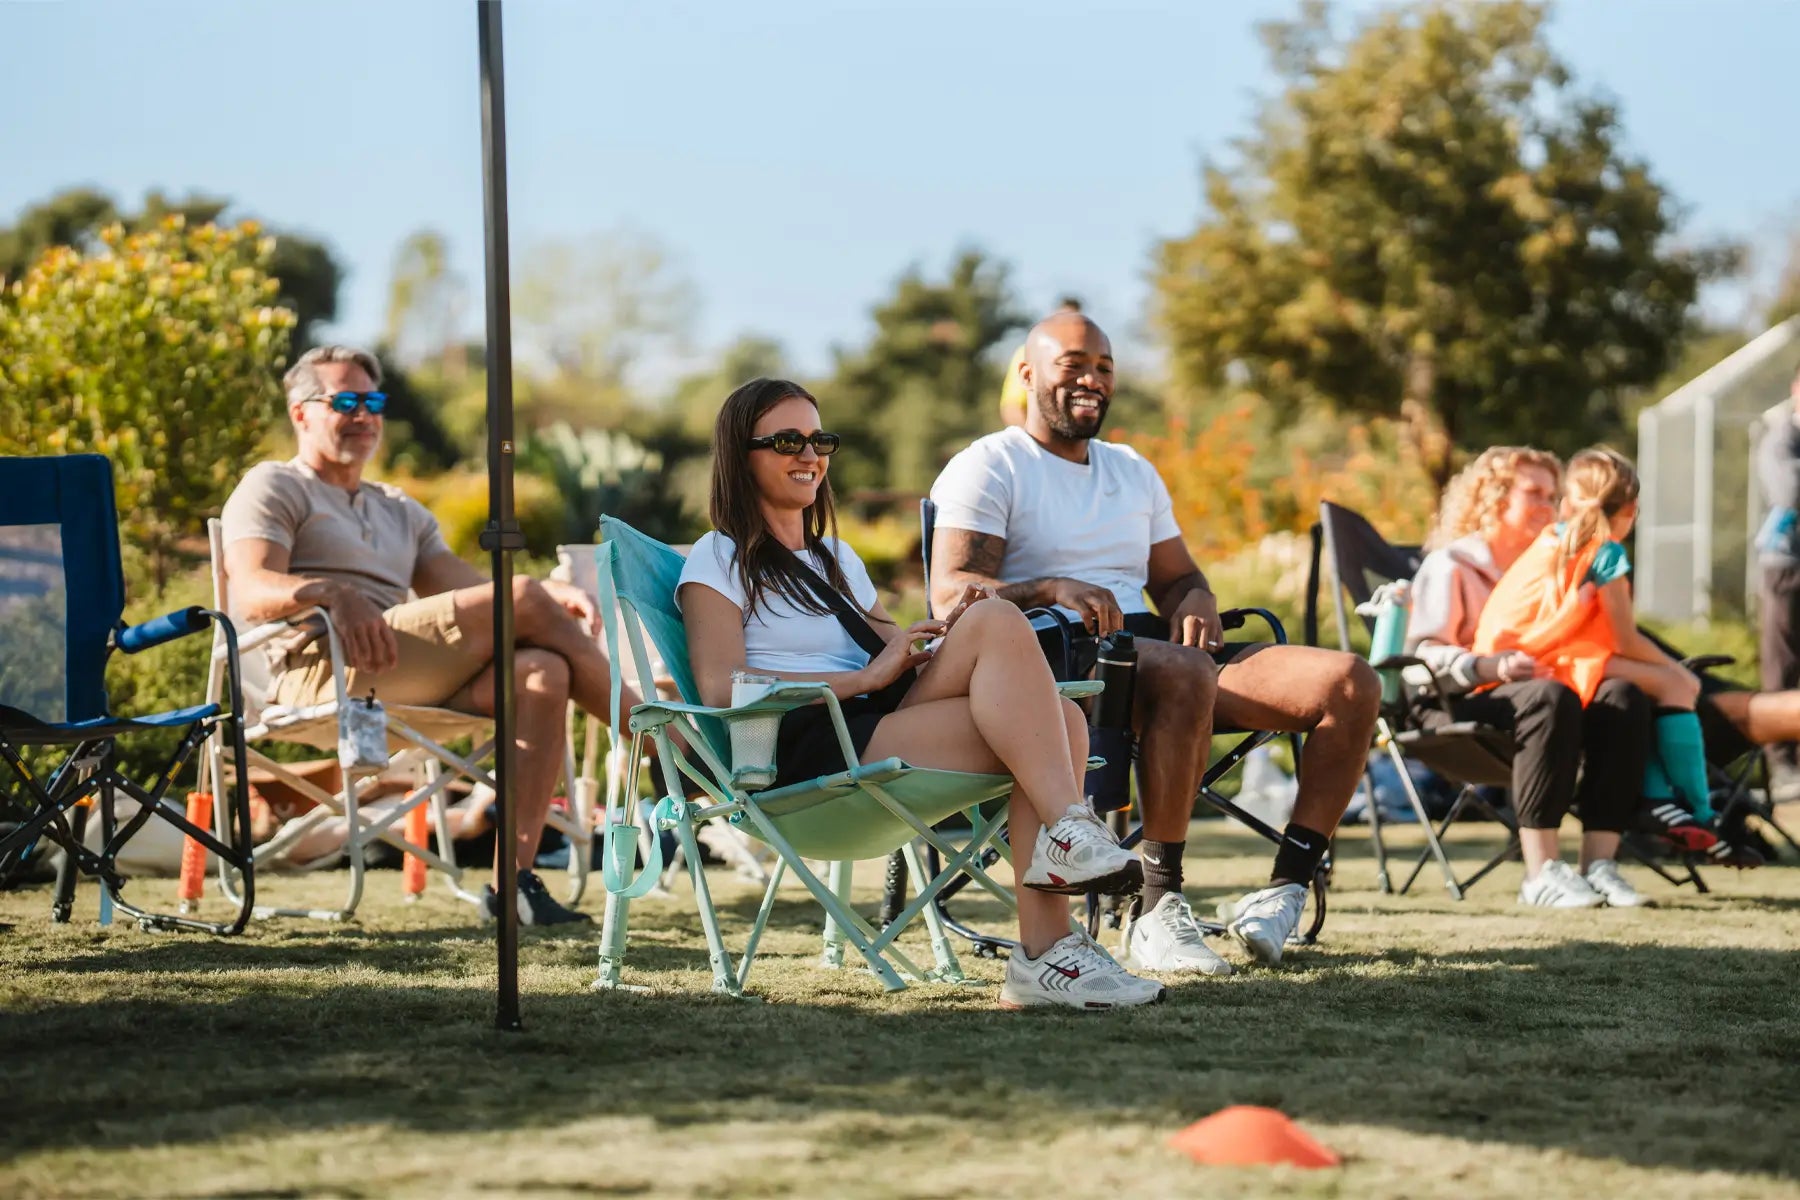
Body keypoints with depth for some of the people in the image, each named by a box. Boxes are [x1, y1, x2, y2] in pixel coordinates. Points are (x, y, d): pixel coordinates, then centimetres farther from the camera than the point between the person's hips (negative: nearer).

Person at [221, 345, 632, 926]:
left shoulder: (401, 512, 34)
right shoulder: (273, 487, 13)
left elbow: (467, 587, 20)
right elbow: (252, 593, -6)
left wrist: (555, 595, -1)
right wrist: (332, 593, -28)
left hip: (414, 683, 7)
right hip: (320, 671, -7)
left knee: (542, 673, -22)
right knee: (520, 601, -19)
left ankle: (515, 876, -28)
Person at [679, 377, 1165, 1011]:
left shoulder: (838, 560, 33)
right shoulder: (718, 560, 10)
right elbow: (723, 689, -7)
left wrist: (944, 636, 1)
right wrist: (867, 678, -12)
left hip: (875, 729, 7)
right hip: (803, 755, -7)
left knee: (1061, 721, -23)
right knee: (998, 622, -25)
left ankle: (1045, 953, -33)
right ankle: (1068, 832, -32)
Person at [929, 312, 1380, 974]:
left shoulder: (1134, 471, 28)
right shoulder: (989, 468, 5)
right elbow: (951, 591, -8)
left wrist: (1196, 605, 1)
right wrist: (1053, 589, -26)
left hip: (1152, 642, 7)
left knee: (1351, 683, -12)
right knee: (1185, 674, -42)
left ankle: (1284, 891, -18)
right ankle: (1158, 912, -38)